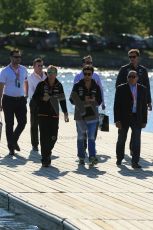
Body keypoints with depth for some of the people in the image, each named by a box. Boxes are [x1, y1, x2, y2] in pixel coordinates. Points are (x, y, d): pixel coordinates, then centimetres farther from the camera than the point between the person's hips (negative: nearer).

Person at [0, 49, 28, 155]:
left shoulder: (23, 70, 6)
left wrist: (26, 95, 15)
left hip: (20, 99, 4)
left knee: (22, 122, 0)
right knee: (9, 124, 0)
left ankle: (14, 140, 24)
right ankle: (11, 147, 9)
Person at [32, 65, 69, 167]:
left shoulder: (59, 86, 6)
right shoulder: (41, 85, -1)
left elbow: (62, 100, 12)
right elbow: (34, 97, 4)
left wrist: (65, 113, 10)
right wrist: (42, 98, -15)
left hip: (54, 114, 2)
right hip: (43, 114, -2)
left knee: (53, 137, -1)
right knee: (44, 137, -7)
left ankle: (48, 151, 30)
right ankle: (45, 159, -2)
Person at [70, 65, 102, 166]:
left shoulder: (96, 87, 3)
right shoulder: (77, 86, 0)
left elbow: (99, 101, 4)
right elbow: (72, 100, -1)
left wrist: (91, 101, -15)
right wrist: (85, 102, -14)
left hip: (92, 116, 0)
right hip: (80, 115, 0)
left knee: (91, 137, -3)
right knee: (81, 137, 7)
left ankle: (92, 157, -7)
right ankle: (81, 157, 15)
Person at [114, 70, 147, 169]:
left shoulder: (142, 89, 5)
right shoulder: (121, 89, -2)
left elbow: (144, 105, 8)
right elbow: (117, 106, -5)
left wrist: (144, 120, 4)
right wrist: (117, 120, -11)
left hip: (137, 118, 1)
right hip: (124, 118, -1)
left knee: (136, 141, -8)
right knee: (121, 140, 12)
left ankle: (135, 162, -4)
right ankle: (119, 159, 31)